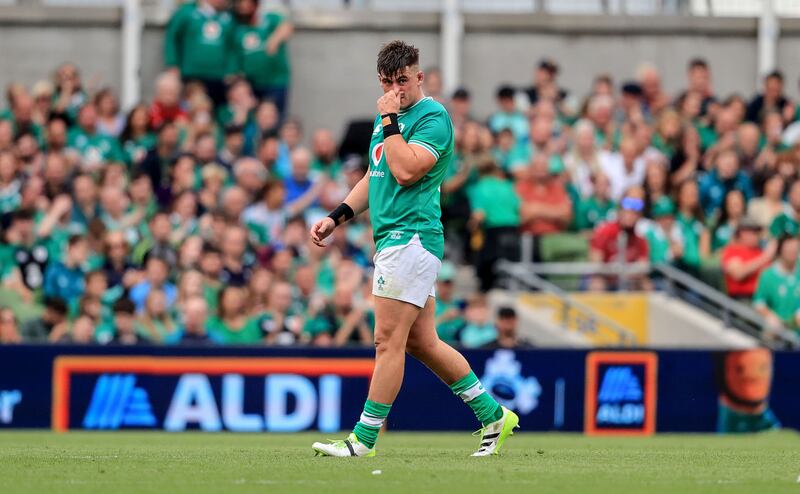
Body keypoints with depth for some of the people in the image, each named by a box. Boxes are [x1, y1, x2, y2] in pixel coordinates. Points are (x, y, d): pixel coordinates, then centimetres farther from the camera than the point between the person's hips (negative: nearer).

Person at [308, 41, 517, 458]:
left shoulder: (432, 117, -9)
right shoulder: (387, 117, 19)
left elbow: (405, 171, -22)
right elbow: (374, 178, 29)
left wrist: (389, 121, -15)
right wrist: (335, 218, 22)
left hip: (411, 237, -10)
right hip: (392, 240, 10)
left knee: (388, 341, -9)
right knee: (422, 343, 10)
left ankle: (364, 439, -7)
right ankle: (493, 415, 17)